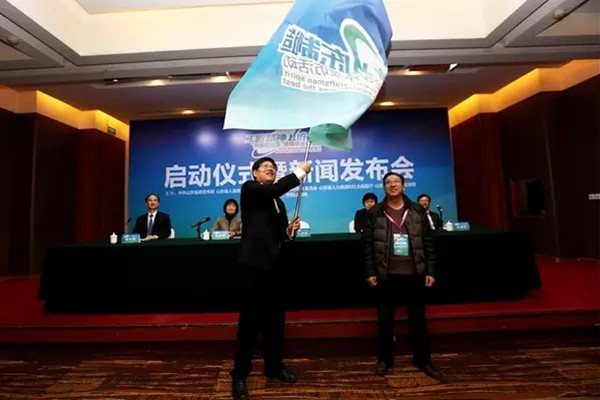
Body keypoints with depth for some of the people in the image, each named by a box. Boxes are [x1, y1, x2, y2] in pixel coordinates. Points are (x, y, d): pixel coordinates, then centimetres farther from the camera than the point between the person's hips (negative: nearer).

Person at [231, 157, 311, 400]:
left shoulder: (278, 202, 19)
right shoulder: (249, 189, -2)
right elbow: (275, 188, -21)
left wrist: (290, 230, -3)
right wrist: (301, 171, -13)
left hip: (273, 264, 8)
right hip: (253, 263, -8)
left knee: (275, 318, 16)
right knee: (250, 319, -3)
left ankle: (274, 366, 33)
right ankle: (239, 375, 13)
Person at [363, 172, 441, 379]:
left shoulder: (417, 210, 5)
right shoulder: (374, 213, 0)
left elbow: (427, 242, 5)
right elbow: (368, 245, -1)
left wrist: (430, 271, 2)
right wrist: (370, 272, -5)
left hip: (414, 275, 1)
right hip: (386, 276, -1)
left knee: (418, 320, 12)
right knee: (385, 320, 10)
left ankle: (423, 360, 30)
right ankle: (385, 359, 28)